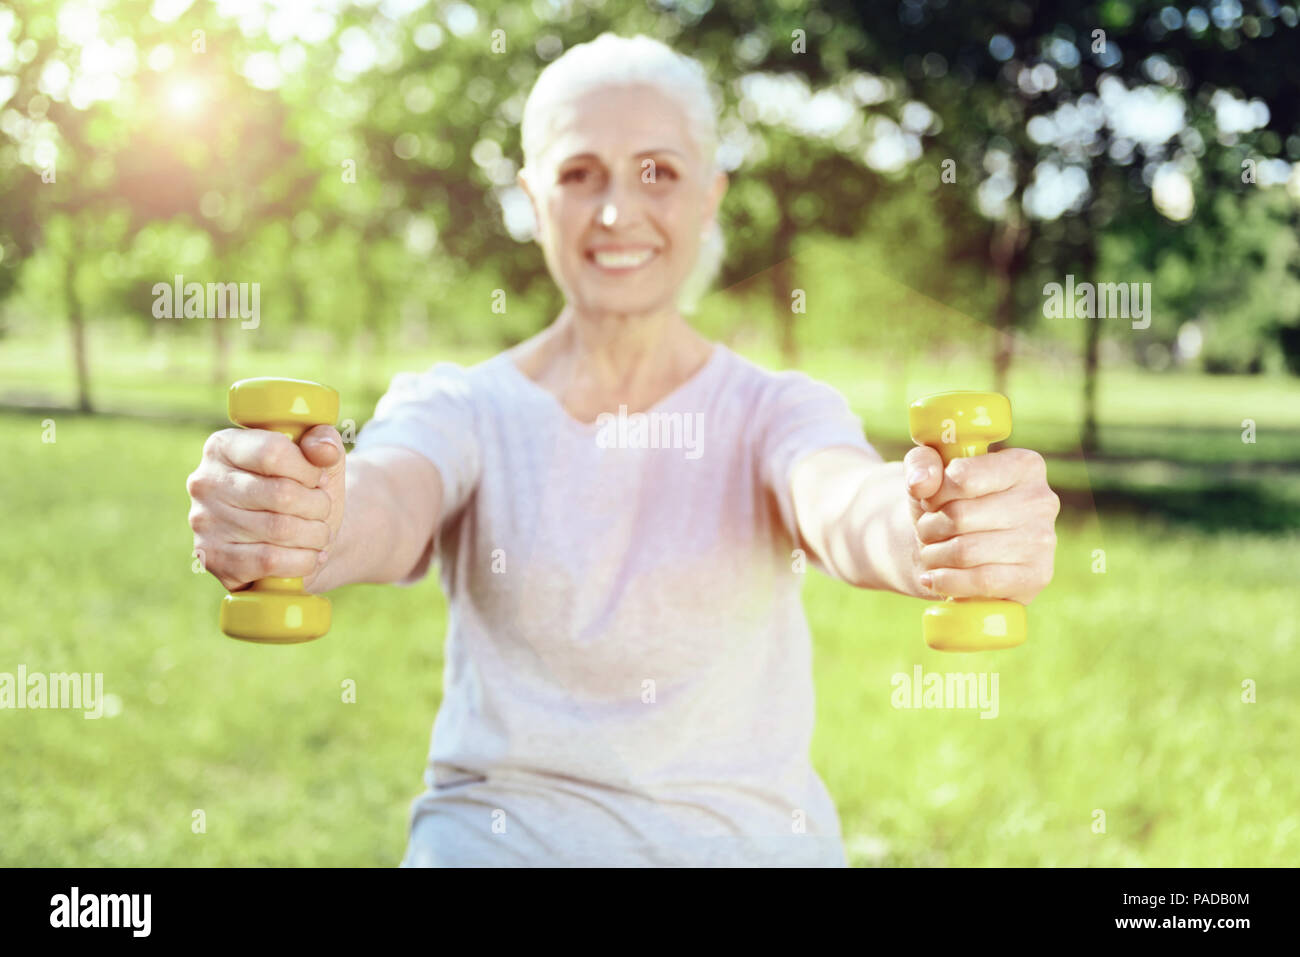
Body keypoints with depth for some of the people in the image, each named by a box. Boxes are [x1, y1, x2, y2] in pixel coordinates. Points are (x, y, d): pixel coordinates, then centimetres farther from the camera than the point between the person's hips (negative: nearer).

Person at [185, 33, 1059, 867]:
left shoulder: (776, 411, 4)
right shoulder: (458, 408, 4)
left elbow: (842, 505, -18)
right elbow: (388, 505, -18)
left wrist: (928, 531, -42)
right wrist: (300, 524, -42)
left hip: (747, 838, 1)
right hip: (497, 839, -1)